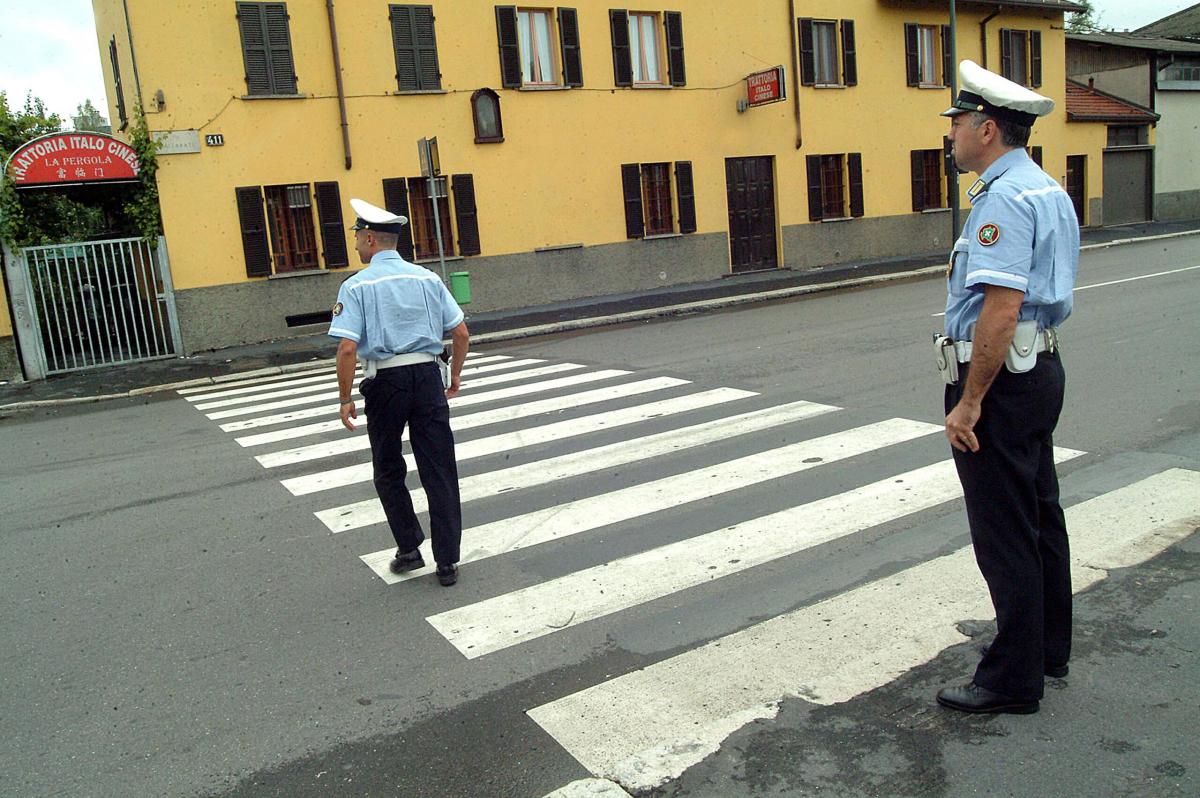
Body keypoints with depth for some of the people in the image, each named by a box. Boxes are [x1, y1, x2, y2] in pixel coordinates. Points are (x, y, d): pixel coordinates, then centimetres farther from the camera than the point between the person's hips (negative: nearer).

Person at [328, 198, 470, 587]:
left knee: (388, 471, 17)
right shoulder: (427, 278, 5)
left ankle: (409, 549, 21)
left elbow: (347, 349, -13)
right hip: (427, 376, 3)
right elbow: (461, 333, 4)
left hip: (385, 382, -2)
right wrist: (455, 377, 17)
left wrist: (345, 399, -4)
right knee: (439, 471, 6)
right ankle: (447, 562, 11)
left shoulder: (357, 285, -5)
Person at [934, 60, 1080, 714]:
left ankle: (1013, 679, 12)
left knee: (1005, 535, -1)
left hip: (1001, 377, -11)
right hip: (1041, 366, 11)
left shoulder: (1004, 200, -19)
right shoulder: (1047, 190, 15)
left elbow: (1002, 308, -27)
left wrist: (967, 403, -23)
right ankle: (1047, 648, 35)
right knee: (1039, 516, 19)